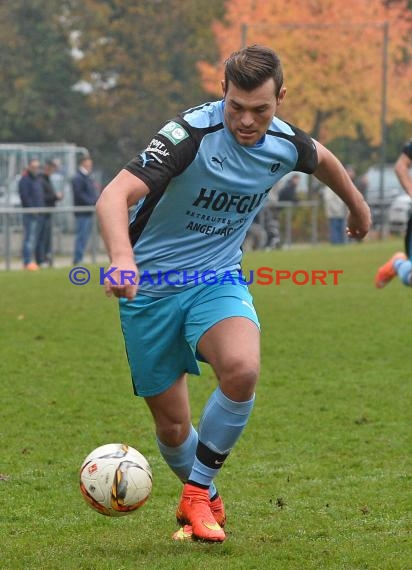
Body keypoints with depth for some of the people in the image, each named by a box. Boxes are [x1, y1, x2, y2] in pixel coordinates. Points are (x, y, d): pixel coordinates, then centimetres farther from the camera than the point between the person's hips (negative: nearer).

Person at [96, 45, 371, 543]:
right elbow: (115, 195, -36)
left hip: (218, 279, 3)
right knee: (172, 426, 1)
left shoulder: (286, 144, -8)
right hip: (150, 286, -2)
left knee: (241, 370, -29)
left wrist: (357, 205, 36)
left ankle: (197, 492, -9)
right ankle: (205, 500, 34)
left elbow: (323, 159, 19)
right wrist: (122, 258, -54)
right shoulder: (191, 134, -24)